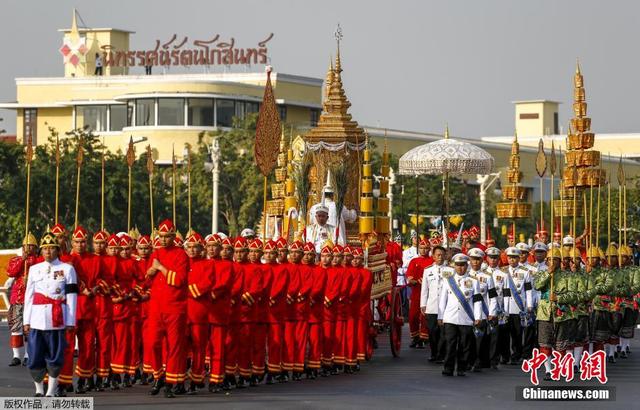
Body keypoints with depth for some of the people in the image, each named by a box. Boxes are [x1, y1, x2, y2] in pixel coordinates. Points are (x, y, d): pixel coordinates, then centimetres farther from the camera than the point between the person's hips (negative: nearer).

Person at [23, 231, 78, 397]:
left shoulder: (67, 269, 4)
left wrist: (70, 321, -3)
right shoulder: (34, 269, 13)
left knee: (55, 357, 0)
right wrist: (26, 320, 6)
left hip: (57, 319, -2)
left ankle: (51, 392, 7)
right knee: (35, 356, 0)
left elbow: (71, 296, 1)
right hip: (36, 319, 2)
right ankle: (39, 390, 13)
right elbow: (29, 295, 12)